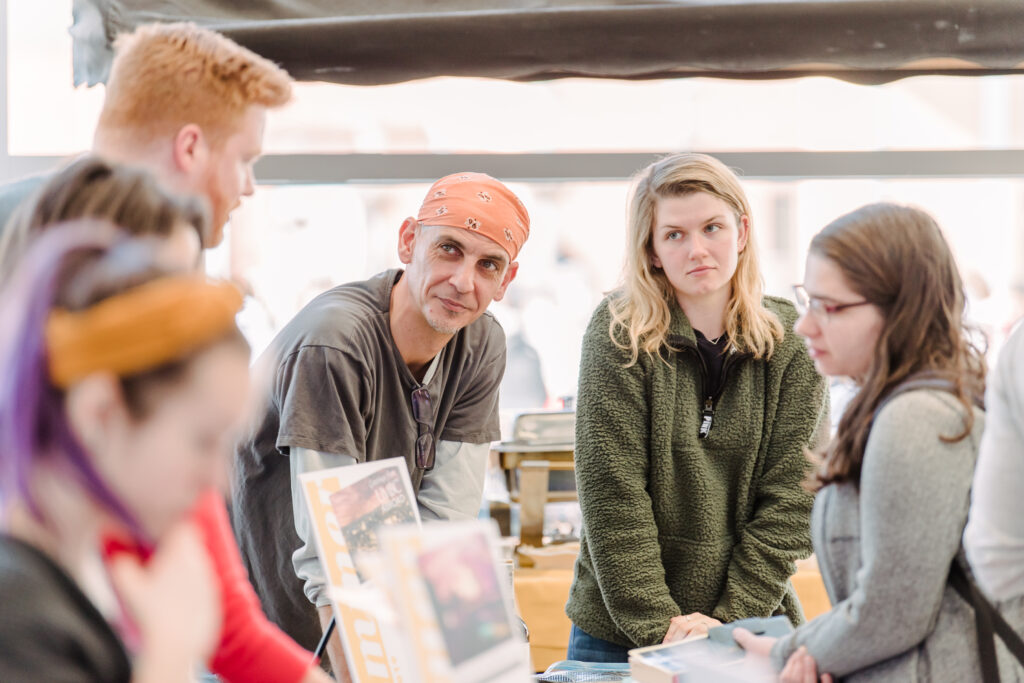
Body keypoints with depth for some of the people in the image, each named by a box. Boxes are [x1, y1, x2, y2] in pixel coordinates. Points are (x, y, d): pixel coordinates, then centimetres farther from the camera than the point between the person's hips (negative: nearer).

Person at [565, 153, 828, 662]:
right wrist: (657, 623, -17)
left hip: (752, 625, 1)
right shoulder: (618, 334, -8)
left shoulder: (793, 343, -2)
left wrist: (733, 616, -13)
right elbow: (612, 495, -12)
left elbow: (789, 498, -5)